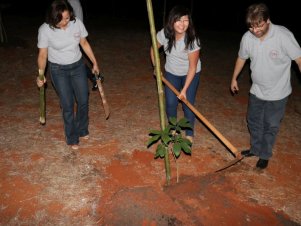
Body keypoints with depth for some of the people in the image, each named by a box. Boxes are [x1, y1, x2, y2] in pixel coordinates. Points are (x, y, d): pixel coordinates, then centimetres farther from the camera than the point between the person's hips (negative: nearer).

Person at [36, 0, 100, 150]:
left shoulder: (77, 23, -11)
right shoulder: (45, 30, -18)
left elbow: (84, 44, 3)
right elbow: (42, 55, -10)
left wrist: (94, 63, 6)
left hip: (78, 66, 3)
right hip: (59, 70, -3)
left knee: (83, 101, 8)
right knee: (67, 105, 0)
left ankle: (82, 130, 34)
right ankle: (72, 138, 20)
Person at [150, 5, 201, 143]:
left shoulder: (192, 40, -30)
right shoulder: (164, 34, -22)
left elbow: (193, 67, -25)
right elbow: (153, 49, 0)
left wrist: (184, 89, -25)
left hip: (190, 74, -3)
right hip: (172, 72, 3)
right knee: (170, 103, 3)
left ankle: (189, 134, 17)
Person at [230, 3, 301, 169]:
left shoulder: (283, 35, -24)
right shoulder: (247, 38, -11)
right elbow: (241, 58, 8)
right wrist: (234, 78, 17)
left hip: (277, 93, -4)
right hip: (256, 90, 4)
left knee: (270, 126, 10)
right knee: (253, 121, 18)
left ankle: (265, 155, 31)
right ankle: (255, 149, 41)